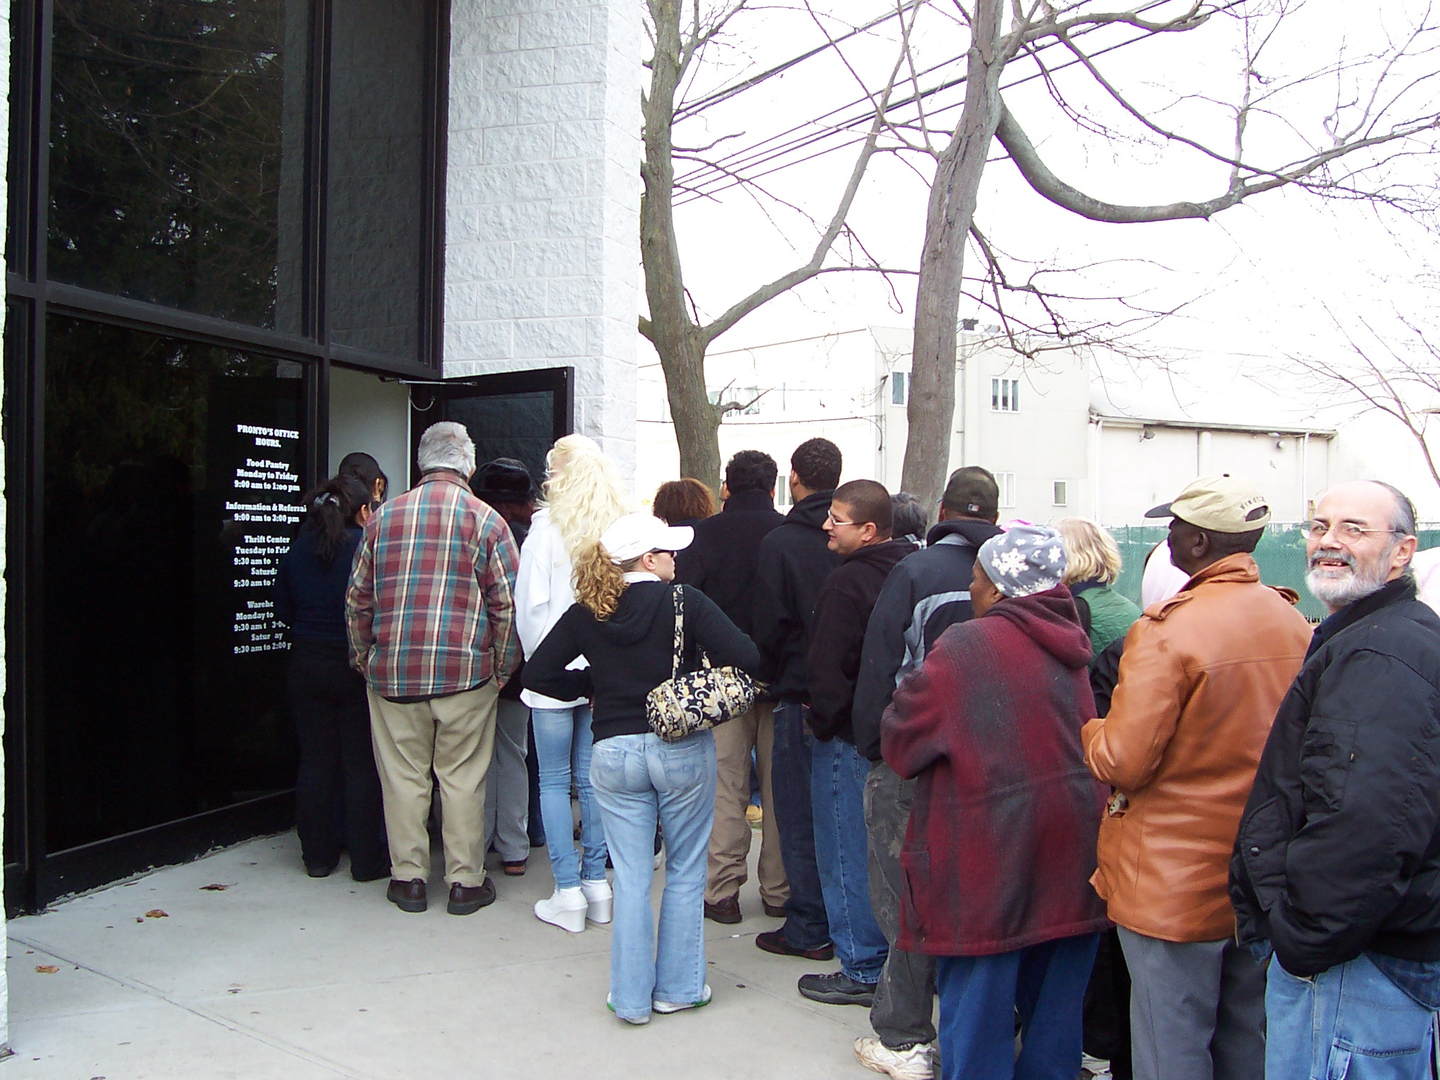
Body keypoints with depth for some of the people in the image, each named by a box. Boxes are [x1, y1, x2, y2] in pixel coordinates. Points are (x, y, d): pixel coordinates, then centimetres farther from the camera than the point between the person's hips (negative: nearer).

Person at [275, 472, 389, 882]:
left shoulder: (296, 551, 2)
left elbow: (283, 610, 9)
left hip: (306, 663, 4)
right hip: (356, 665, -4)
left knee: (315, 760, 12)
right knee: (361, 763, 5)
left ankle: (318, 855, 21)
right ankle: (366, 859, 12)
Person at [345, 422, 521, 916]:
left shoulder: (385, 516, 6)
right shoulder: (485, 519, -2)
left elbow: (358, 598, 10)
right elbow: (506, 603, -5)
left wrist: (363, 658, 20)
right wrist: (502, 668, 4)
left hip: (393, 671, 2)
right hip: (465, 672, -2)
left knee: (403, 776, 10)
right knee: (462, 778, 6)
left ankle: (408, 878, 19)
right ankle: (465, 881, 14)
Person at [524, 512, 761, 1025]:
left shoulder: (586, 613, 0)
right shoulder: (683, 601, -10)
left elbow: (538, 672, 0)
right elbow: (745, 657, -17)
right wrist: (703, 677, 2)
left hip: (614, 752, 3)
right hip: (683, 750, -2)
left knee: (631, 878, 10)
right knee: (685, 872, 13)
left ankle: (631, 996, 18)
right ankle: (677, 987, 23)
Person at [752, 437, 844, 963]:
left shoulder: (780, 542, -11)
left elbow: (769, 625, -11)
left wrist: (773, 680, 5)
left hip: (801, 696, -5)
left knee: (799, 815, 5)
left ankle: (809, 929, 10)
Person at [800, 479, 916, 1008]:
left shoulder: (847, 582, -21)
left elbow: (826, 667, -21)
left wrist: (823, 722, -5)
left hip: (850, 740, -9)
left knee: (847, 854, 3)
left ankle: (862, 972, 12)